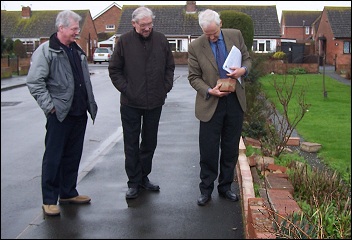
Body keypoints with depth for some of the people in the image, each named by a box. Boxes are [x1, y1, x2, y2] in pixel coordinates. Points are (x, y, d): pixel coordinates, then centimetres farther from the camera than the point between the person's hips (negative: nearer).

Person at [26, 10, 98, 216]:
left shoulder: (77, 51, 16)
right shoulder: (46, 51, -8)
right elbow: (34, 82, -13)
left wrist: (90, 104, 15)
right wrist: (49, 106, -15)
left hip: (79, 114, 7)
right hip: (59, 114, -7)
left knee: (73, 156, 15)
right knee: (53, 158, 1)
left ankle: (68, 193, 28)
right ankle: (49, 200, 11)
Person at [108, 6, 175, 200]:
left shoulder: (161, 40, 2)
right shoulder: (124, 41, -5)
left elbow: (170, 66, 12)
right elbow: (114, 69, 1)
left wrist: (166, 88, 3)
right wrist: (125, 88, -7)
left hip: (155, 102, 3)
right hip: (131, 103, -3)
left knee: (150, 142, 13)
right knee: (132, 144, 4)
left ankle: (143, 177, 28)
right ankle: (134, 182, 14)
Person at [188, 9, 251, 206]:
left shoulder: (236, 35, 0)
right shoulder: (195, 47, -7)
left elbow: (247, 58, 11)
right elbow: (194, 77, -2)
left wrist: (243, 69, -12)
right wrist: (209, 91, -19)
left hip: (235, 101, 3)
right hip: (211, 104, -2)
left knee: (231, 148, 11)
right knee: (208, 150, 2)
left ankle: (225, 187, 27)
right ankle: (206, 190, 18)